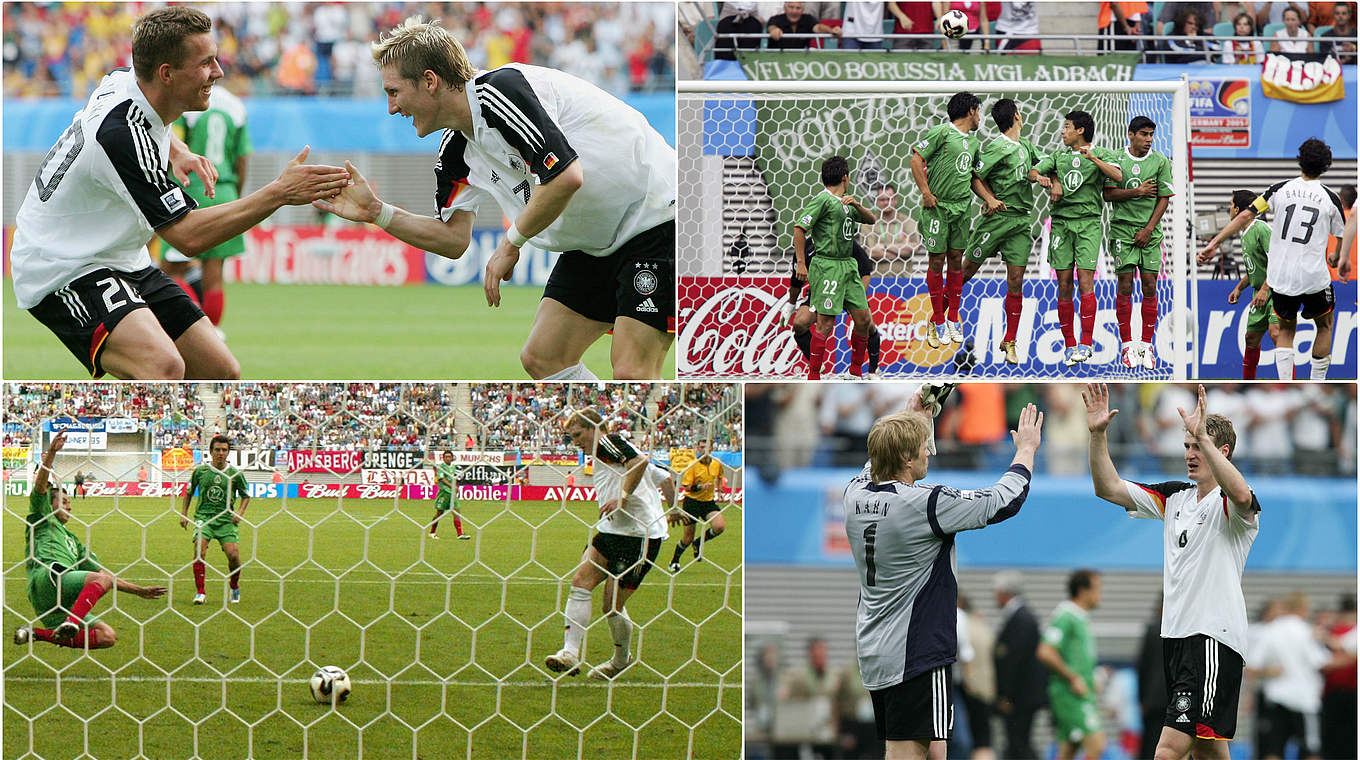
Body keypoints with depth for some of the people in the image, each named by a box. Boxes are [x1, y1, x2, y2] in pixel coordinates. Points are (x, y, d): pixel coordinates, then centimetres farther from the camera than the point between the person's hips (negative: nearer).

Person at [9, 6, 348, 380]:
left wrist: (178, 153, 7)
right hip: (63, 274, -10)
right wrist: (279, 193, -27)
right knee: (164, 367, -35)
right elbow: (189, 235, -27)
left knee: (222, 374, 4)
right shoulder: (122, 135, -29)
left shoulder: (122, 81, 0)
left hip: (125, 265, 10)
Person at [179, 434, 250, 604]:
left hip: (226, 519, 0)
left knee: (233, 553, -14)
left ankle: (234, 587, 16)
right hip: (204, 517, 0)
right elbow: (189, 492, 18)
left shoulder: (235, 474, 2)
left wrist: (240, 512, -2)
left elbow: (246, 495, 15)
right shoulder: (200, 471, 4)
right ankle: (200, 592, -16)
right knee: (199, 548, -23)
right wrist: (183, 514, 10)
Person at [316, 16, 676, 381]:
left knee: (631, 373, -17)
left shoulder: (503, 90, -23)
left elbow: (565, 176, -32)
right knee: (542, 358, 6)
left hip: (655, 217, -10)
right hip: (594, 246, 10)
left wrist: (511, 243, -19)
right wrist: (376, 212, 3)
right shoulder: (456, 152, 6)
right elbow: (454, 238, 13)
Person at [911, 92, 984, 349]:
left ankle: (953, 318, 15)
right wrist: (925, 193, -15)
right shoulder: (941, 133, -8)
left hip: (962, 207, 6)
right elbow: (916, 159, -11)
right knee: (937, 260, -1)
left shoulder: (973, 140, 15)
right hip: (938, 207, -6)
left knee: (956, 260, 8)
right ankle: (938, 320, 6)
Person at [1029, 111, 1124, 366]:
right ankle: (1069, 345, 5)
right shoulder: (1058, 155, 16)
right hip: (1061, 222, 4)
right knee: (1064, 284, 0)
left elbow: (1118, 176, -11)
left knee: (1085, 279, -13)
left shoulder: (1101, 155, 5)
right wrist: (1050, 181, -10)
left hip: (1088, 223, -4)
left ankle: (1087, 343, -13)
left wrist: (1092, 158, -20)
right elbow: (1033, 172, 10)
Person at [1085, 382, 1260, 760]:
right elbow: (1109, 488, 16)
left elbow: (1241, 495, -34)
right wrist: (1098, 434, 1)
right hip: (1176, 636, 9)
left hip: (1213, 640, -9)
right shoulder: (1175, 497, 15)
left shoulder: (1228, 503, -8)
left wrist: (1203, 437, -38)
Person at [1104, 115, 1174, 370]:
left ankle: (1147, 345, 3)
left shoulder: (1160, 162, 4)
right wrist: (1137, 191, -11)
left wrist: (1149, 229, -6)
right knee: (1125, 285, -4)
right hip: (1123, 229, -1)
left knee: (1149, 286, -3)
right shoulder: (1116, 160, 2)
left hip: (1150, 232, 1)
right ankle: (1127, 344, 1)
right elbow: (1108, 194, -2)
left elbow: (1164, 198, 2)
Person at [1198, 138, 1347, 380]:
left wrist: (1214, 244, 0)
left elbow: (1245, 216, -5)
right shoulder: (1330, 198, -2)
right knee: (1324, 324, 24)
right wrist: (1337, 258, 33)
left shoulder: (1280, 189, -1)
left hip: (1280, 276, 2)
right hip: (1314, 277, -1)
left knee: (1286, 329, 21)